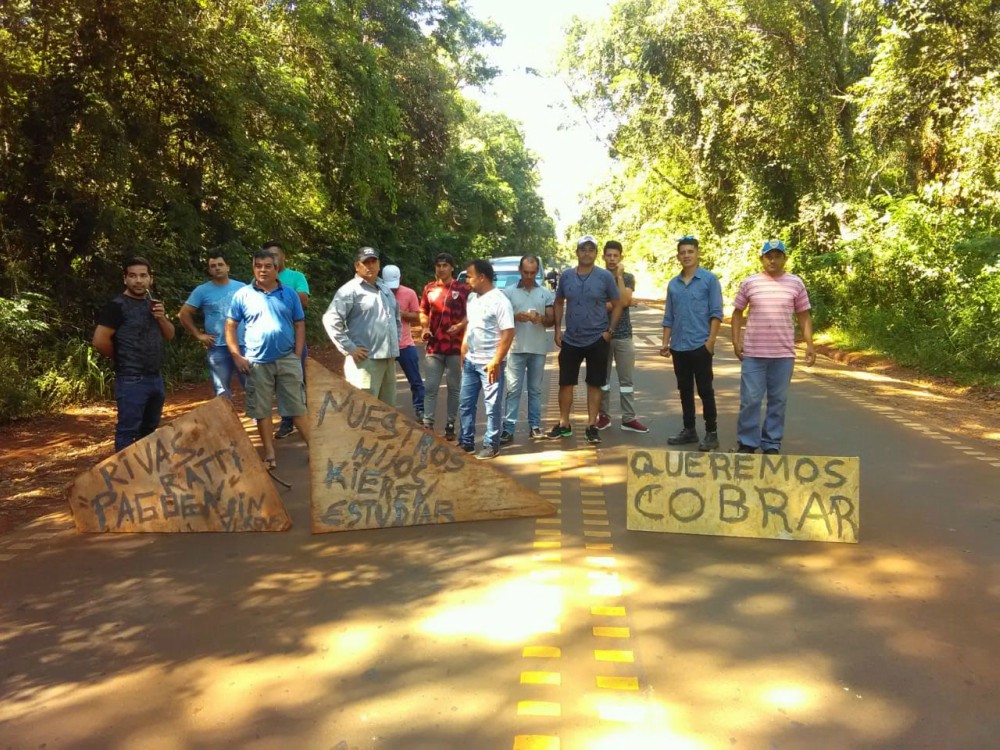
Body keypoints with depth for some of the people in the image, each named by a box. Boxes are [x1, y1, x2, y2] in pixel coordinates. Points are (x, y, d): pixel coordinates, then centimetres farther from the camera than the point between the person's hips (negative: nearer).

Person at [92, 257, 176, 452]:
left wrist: (161, 317, -4)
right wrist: (121, 357, -2)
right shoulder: (117, 305, -11)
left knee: (150, 430, 18)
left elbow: (169, 335, 15)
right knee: (128, 432, -3)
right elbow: (99, 340, -17)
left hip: (155, 378, 8)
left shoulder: (152, 304, 13)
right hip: (131, 381, -8)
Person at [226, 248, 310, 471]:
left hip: (287, 359, 0)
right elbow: (230, 327, 2)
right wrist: (237, 356, -6)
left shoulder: (289, 294, 4)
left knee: (298, 408, 4)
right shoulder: (243, 295, 0)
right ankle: (269, 455, 16)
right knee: (261, 410, 7)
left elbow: (299, 325, 7)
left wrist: (297, 354, -1)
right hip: (257, 362, 0)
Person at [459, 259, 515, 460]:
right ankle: (466, 442, 23)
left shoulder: (499, 301, -15)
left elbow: (508, 333, -18)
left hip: (489, 363, -8)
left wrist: (496, 362, -21)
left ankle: (491, 445, 11)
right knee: (465, 404, 12)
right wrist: (463, 352, 14)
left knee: (492, 406, 2)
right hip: (470, 361, 8)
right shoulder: (472, 298, 10)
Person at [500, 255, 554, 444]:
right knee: (513, 389, -3)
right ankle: (508, 429, -3)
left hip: (538, 349, 2)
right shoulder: (508, 292, 2)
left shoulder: (545, 293, 8)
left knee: (535, 389, 10)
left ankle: (535, 426, 17)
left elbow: (551, 320, 6)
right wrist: (516, 317, -20)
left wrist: (541, 319, -16)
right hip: (516, 348, -2)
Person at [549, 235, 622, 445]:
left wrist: (609, 330, -8)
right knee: (566, 382, 7)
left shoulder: (605, 276, -5)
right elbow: (559, 303, 12)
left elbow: (617, 304, 0)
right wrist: (558, 329, 3)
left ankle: (592, 426, 14)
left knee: (594, 384, 6)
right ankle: (564, 424, 19)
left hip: (597, 339, -2)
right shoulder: (566, 275, 2)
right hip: (570, 339, 2)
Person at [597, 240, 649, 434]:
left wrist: (619, 276, -11)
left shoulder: (628, 278, 5)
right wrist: (616, 303, -12)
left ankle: (629, 419, 5)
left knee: (626, 378, 2)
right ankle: (604, 416, 16)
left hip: (623, 334, 1)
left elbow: (624, 301, -13)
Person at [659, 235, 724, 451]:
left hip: (700, 346, -5)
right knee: (685, 390, 12)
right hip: (679, 347, 5)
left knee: (705, 390, -1)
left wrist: (711, 341, -15)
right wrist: (666, 343, 7)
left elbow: (716, 313, -7)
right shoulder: (673, 284, 11)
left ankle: (711, 433, 7)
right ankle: (689, 430, 22)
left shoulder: (709, 279, -3)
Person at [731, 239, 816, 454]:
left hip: (784, 353, 1)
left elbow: (804, 316, 9)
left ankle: (772, 444, 18)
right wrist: (736, 340, 0)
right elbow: (738, 313, 10)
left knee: (778, 400, 7)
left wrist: (809, 344, 1)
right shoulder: (749, 283, 3)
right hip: (753, 352, -1)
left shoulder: (796, 283, 5)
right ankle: (747, 443, 13)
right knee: (750, 399, 1)